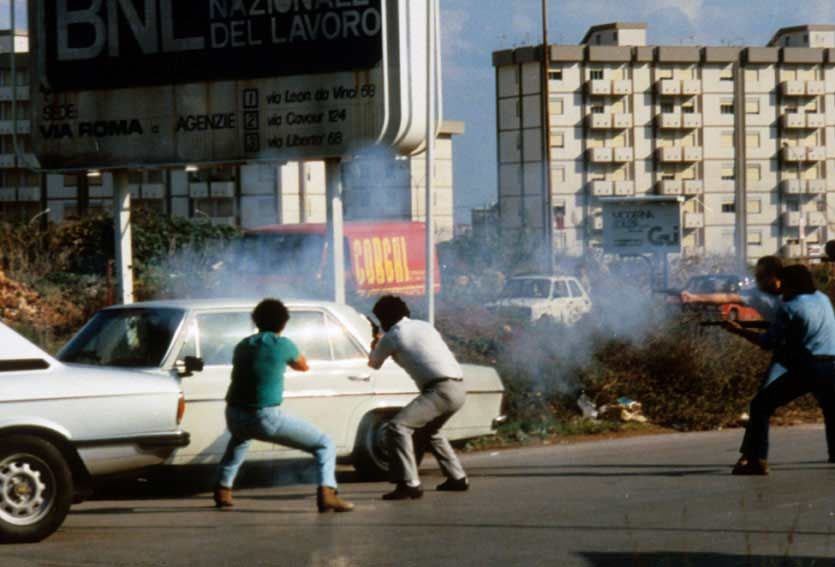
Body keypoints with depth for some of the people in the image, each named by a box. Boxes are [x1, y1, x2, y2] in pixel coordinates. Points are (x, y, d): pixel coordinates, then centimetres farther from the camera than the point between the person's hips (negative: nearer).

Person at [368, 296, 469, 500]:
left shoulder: (392, 337, 1)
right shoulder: (424, 326, 21)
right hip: (458, 389, 8)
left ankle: (409, 484, -22)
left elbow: (374, 364, 20)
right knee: (429, 430, 32)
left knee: (398, 426, -13)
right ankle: (457, 478, 35)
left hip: (441, 390, -8)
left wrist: (374, 347, 42)